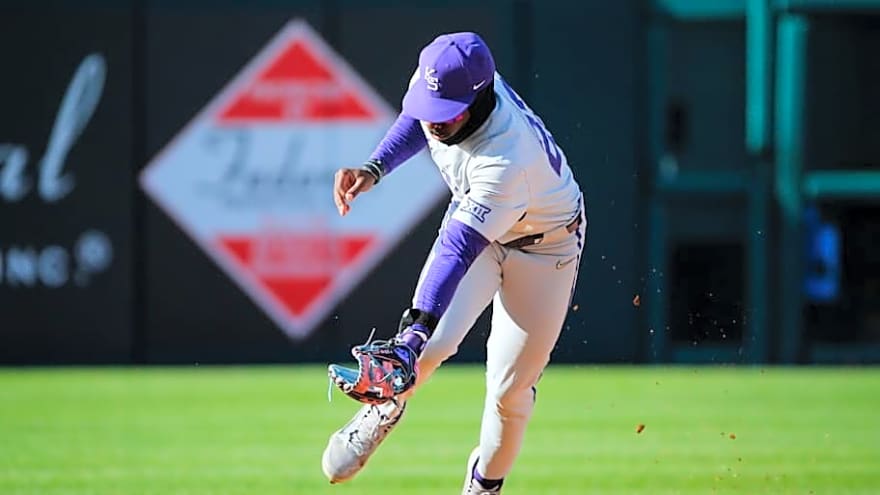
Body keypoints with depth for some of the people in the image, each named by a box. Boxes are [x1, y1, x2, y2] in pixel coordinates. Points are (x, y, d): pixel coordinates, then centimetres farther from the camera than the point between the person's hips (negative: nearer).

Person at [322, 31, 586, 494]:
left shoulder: (505, 158, -43)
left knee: (510, 390, -3)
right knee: (436, 340, -20)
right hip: (474, 221, 5)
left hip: (544, 245, -5)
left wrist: (416, 330, -55)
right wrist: (374, 168, -13)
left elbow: (458, 249, -47)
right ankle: (384, 408, 10)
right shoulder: (433, 77, -23)